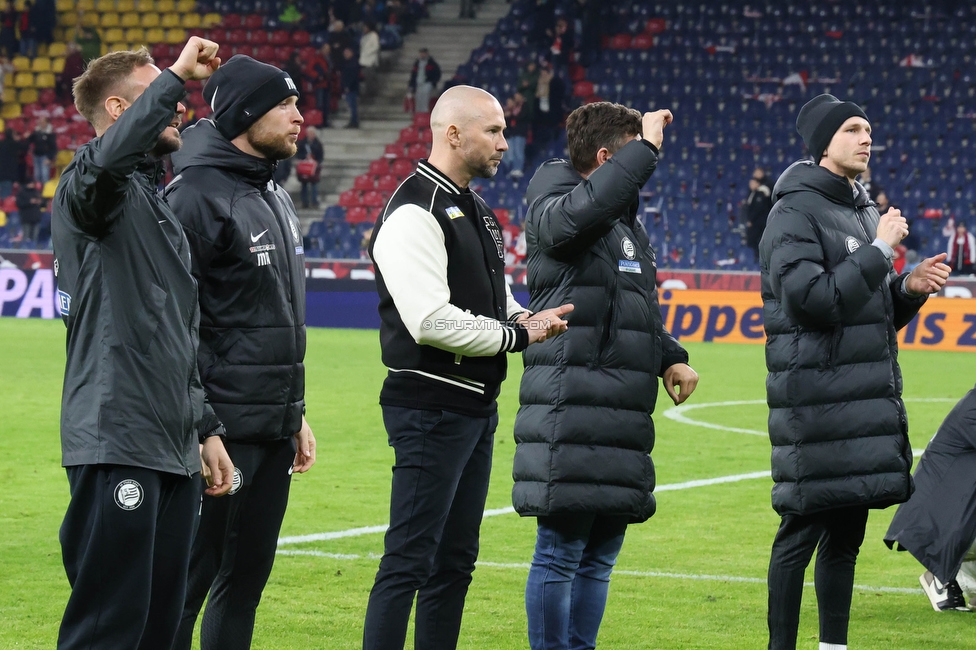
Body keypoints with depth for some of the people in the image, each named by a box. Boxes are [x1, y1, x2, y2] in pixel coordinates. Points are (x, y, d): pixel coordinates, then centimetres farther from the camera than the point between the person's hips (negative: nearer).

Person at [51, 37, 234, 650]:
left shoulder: (163, 206, 23)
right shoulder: (91, 185, -5)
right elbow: (111, 155, -33)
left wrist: (206, 427, 25)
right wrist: (176, 75, -25)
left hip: (174, 449, 9)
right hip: (117, 443, -9)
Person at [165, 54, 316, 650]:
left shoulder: (277, 198, 17)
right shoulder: (197, 195, -13)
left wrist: (296, 415, 22)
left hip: (276, 428, 9)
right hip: (222, 429, -9)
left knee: (248, 577, 12)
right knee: (189, 577, -6)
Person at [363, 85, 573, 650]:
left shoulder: (476, 212, 17)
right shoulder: (415, 214, -15)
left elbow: (496, 299, 26)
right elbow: (432, 321, -24)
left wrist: (526, 320, 3)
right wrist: (517, 335, -14)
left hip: (478, 409, 10)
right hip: (431, 408, -10)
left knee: (455, 561, 14)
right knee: (409, 562, -10)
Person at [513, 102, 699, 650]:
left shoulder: (625, 220, 21)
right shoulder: (554, 208, -5)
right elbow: (573, 215, -31)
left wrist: (670, 358, 12)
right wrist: (646, 149, -25)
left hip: (622, 415, 9)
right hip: (572, 409, -9)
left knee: (601, 553, 12)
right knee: (562, 550, -6)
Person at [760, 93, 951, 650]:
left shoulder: (865, 212, 18)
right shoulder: (795, 213, -8)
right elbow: (812, 300, -21)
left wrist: (910, 289, 3)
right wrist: (879, 251, -17)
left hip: (869, 399, 8)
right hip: (816, 401, -8)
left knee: (846, 535, 12)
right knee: (801, 535, -5)